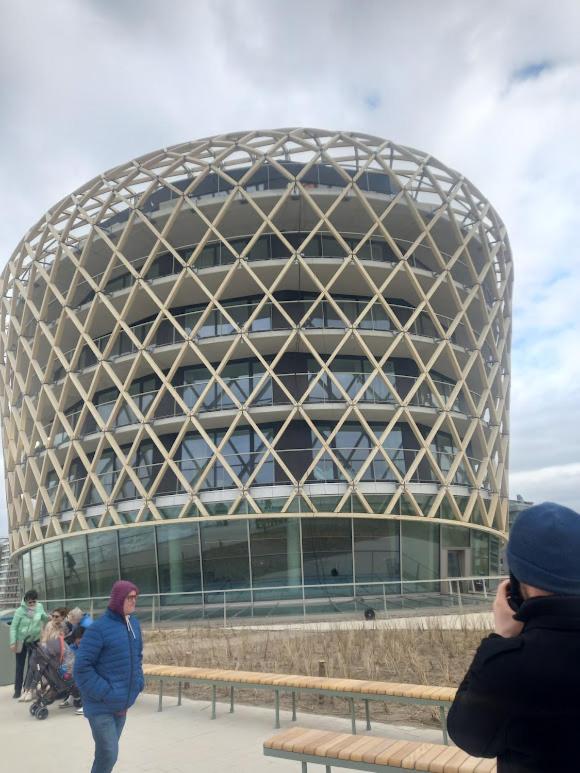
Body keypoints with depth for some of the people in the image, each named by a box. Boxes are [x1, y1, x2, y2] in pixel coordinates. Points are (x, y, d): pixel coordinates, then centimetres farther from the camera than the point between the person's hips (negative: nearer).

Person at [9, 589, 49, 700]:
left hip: (34, 641, 3)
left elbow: (44, 618, 7)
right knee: (20, 666, 6)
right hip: (21, 641, -3)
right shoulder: (20, 611, -19)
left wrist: (49, 618, -15)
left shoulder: (39, 607, -10)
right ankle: (17, 691, 15)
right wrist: (13, 642, -17)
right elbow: (13, 627, -13)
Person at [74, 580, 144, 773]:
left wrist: (138, 681, 7)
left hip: (122, 704, 7)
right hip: (101, 706, -7)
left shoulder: (134, 623, 5)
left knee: (107, 752, 19)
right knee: (108, 755, -6)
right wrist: (104, 693, -19)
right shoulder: (99, 628, -19)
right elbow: (81, 667, -19)